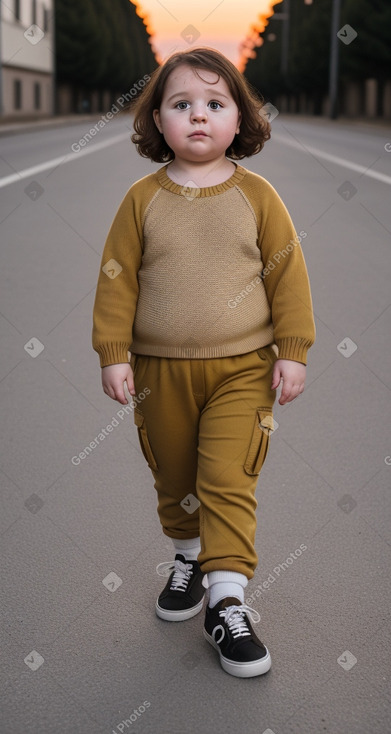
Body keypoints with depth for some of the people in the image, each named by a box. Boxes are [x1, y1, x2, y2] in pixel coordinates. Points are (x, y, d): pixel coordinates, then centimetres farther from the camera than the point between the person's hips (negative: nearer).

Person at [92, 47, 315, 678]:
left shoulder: (256, 195, -3)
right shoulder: (143, 199, -2)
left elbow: (288, 273, 0)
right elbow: (117, 278, 1)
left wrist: (292, 351, -2)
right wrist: (113, 353, -3)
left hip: (242, 367, -2)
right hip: (161, 370, 2)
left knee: (228, 481, -7)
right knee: (174, 480, 17)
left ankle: (228, 603, 1)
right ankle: (188, 558, 42)